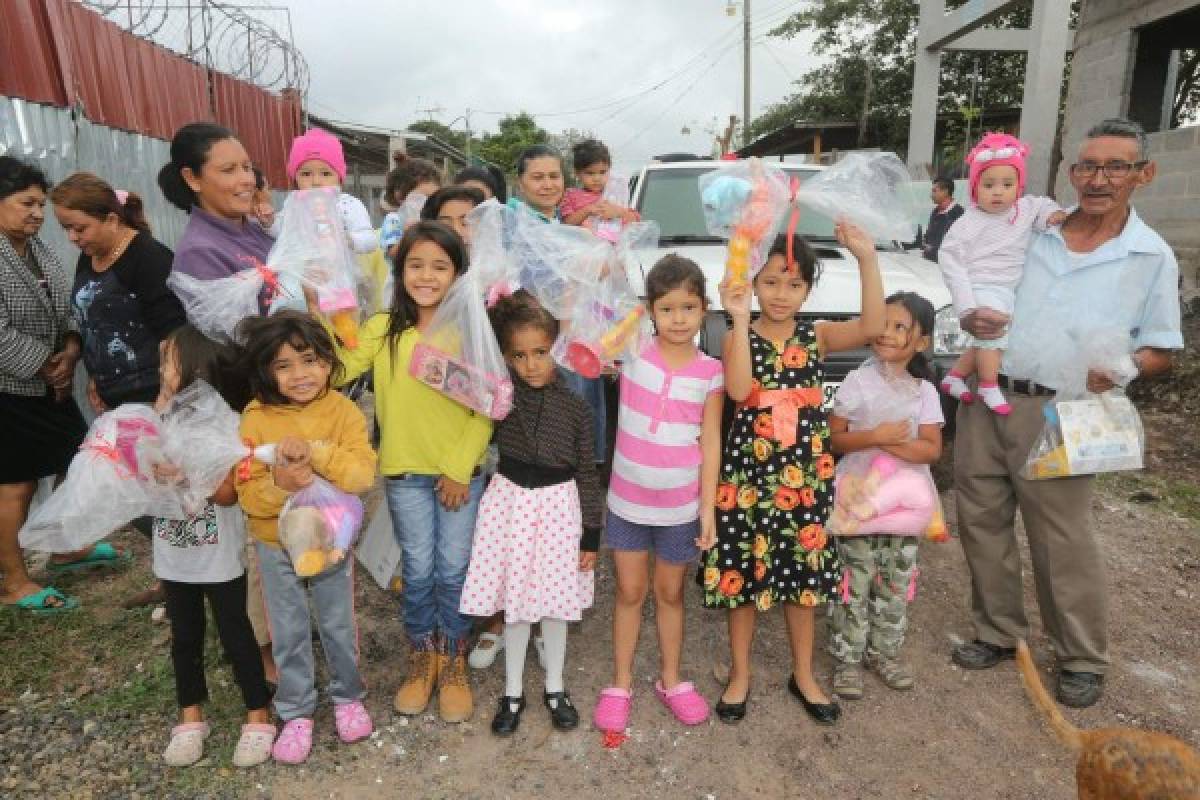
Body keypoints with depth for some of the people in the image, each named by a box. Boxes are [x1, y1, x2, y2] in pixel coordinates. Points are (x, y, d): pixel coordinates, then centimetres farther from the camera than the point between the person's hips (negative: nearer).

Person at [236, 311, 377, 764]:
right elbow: (249, 496, -14)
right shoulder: (256, 418, -14)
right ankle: (297, 714, 36)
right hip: (276, 546, 1)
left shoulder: (343, 411, -15)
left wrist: (313, 451, -38)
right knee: (289, 635, 16)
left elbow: (364, 474, -26)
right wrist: (279, 485, -35)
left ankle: (348, 697, 41)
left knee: (339, 627, 17)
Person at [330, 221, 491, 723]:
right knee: (417, 570, 12)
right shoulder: (382, 330, -2)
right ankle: (422, 658, 34)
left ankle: (453, 662, 30)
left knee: (454, 570, 9)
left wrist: (460, 468, -11)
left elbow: (487, 409, -8)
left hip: (461, 471, -1)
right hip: (404, 472, 1)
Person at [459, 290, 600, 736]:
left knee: (556, 601, 14)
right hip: (511, 500, 0)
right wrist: (491, 307, -17)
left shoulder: (574, 406, -6)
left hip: (558, 505, 0)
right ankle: (512, 692, 33)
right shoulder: (501, 391, -4)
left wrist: (591, 535, -2)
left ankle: (554, 688, 36)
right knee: (515, 602, 12)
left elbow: (586, 472, -2)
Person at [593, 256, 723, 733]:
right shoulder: (634, 350, -8)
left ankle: (670, 679, 39)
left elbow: (710, 443, -4)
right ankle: (620, 684, 33)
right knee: (629, 593, 14)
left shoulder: (710, 372, -7)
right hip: (627, 500, 0)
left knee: (670, 594, 19)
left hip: (681, 505, 0)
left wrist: (708, 506, -6)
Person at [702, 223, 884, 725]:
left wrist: (866, 259, -23)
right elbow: (739, 390, -22)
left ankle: (803, 676, 35)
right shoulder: (739, 338, -3)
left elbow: (872, 328, -16)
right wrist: (740, 320, -24)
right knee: (743, 572, 8)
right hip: (749, 472, -2)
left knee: (804, 575, 14)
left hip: (805, 475, 2)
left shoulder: (818, 336, 2)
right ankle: (740, 675, 29)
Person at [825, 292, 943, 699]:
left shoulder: (925, 391, 1)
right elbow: (833, 440, -6)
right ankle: (848, 658, 17)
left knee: (896, 585, 14)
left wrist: (888, 443, -20)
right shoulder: (857, 382, -5)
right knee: (854, 585, 3)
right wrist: (876, 436, -21)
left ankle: (884, 651, 32)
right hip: (857, 502, -3)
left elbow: (932, 450, -6)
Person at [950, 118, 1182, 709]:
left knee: (1063, 542, 1)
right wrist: (973, 319, -8)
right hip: (984, 399, 3)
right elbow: (976, 295, 16)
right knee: (980, 521, 9)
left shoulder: (1153, 257, 4)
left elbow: (1161, 351, 7)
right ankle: (998, 632, 28)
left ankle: (1083, 659, 24)